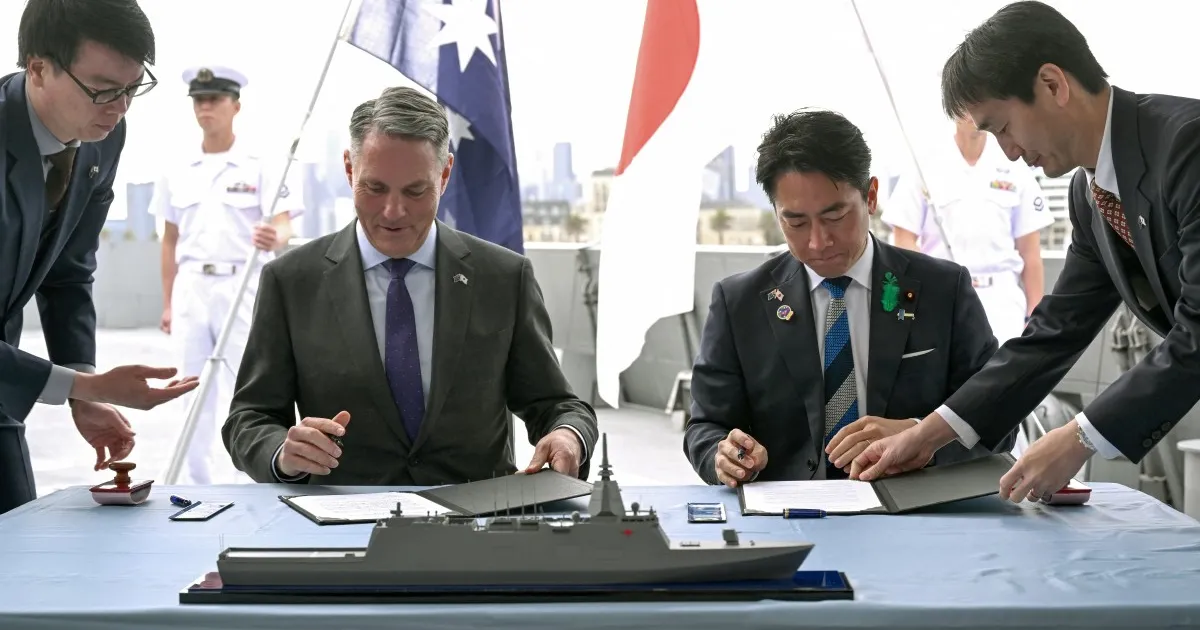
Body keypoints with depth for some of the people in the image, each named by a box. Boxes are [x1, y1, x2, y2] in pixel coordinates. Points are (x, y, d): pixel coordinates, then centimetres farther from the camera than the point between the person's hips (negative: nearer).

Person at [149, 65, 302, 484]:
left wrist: (274, 238, -36)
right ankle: (199, 484, 17)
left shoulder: (258, 166, -2)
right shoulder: (177, 172, 10)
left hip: (241, 285, -4)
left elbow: (283, 225, -12)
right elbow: (170, 240, 14)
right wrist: (167, 304, 11)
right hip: (191, 287, 4)